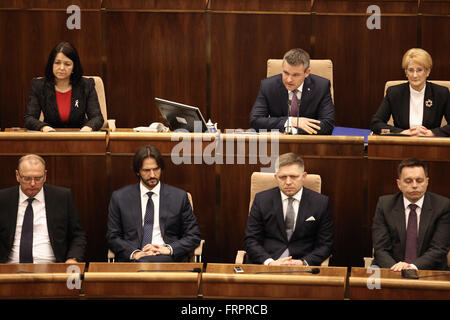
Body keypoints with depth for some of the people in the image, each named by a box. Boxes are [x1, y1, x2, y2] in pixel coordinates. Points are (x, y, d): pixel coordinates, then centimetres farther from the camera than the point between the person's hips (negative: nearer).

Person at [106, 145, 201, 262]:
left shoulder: (179, 197, 11)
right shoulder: (120, 197, 11)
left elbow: (193, 236, 11)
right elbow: (113, 236, 10)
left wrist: (169, 249, -7)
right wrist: (133, 253, -10)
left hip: (168, 258, 0)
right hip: (132, 260, 0)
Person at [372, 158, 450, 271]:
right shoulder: (385, 205, 3)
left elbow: (439, 249, -6)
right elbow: (380, 249, -2)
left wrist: (413, 266, -23)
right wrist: (395, 268, -22)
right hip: (392, 272, 1)